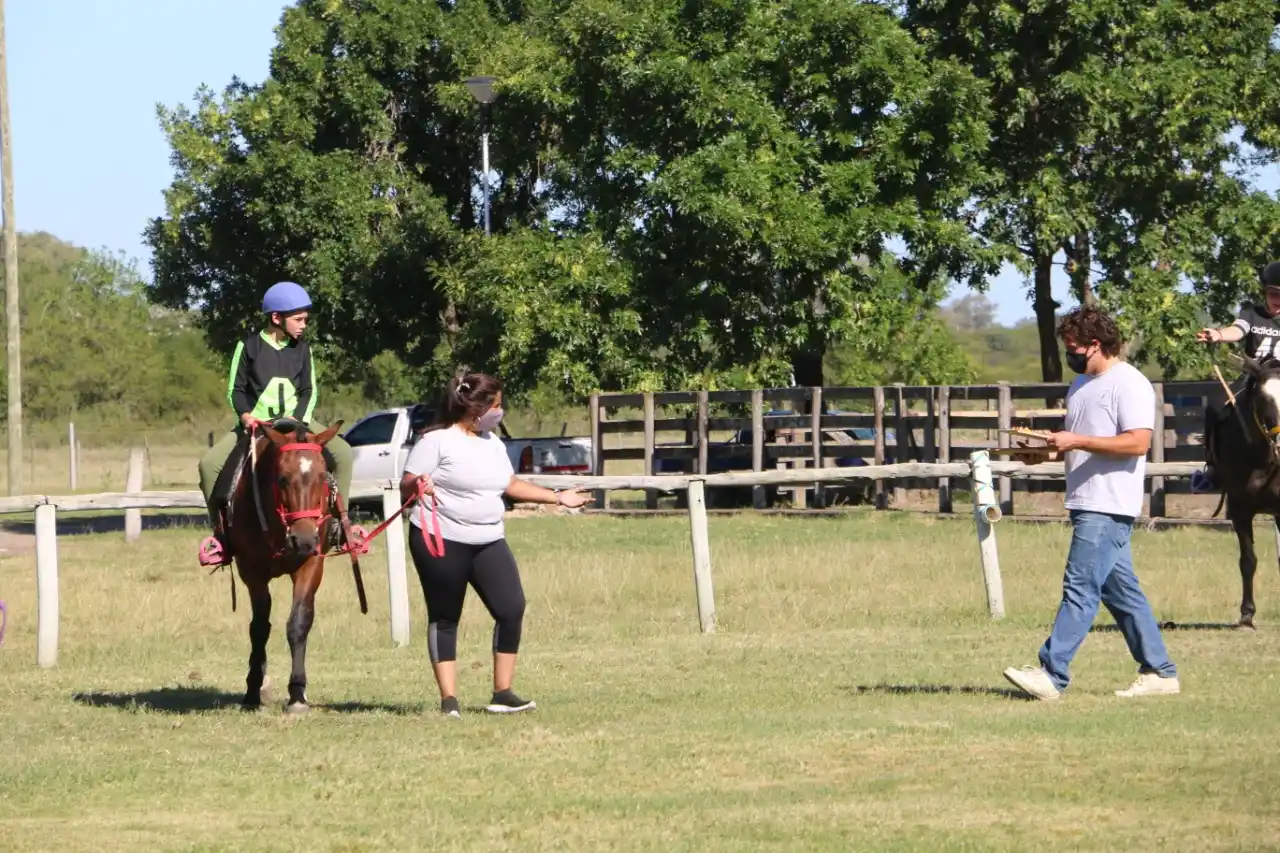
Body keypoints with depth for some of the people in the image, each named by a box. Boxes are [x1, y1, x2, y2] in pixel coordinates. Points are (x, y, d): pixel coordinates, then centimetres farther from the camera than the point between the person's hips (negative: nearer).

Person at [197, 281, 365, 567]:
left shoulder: (302, 349, 4)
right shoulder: (249, 346, -4)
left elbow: (309, 392, 5)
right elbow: (236, 389, -1)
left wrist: (298, 420, -12)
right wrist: (245, 415, -19)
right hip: (255, 425, -2)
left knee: (342, 452, -21)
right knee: (210, 463, -25)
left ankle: (337, 523, -10)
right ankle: (221, 533, -15)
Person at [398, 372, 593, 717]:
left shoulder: (493, 443, 13)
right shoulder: (436, 441, -9)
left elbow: (511, 484, 26)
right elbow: (405, 487, -10)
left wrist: (558, 498, 28)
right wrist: (418, 485, -33)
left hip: (488, 543, 6)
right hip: (441, 543, -6)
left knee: (511, 609, -5)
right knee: (444, 618, 1)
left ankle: (503, 693, 2)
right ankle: (448, 698, 7)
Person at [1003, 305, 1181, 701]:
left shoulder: (1129, 384, -11)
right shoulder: (1082, 384, 20)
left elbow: (1138, 443, -20)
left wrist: (1076, 441, -22)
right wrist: (1048, 447, 7)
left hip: (1109, 507, -10)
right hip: (1087, 504, 10)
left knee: (1081, 587, -14)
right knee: (1121, 590, 10)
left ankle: (1051, 674, -19)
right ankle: (1159, 672, 15)